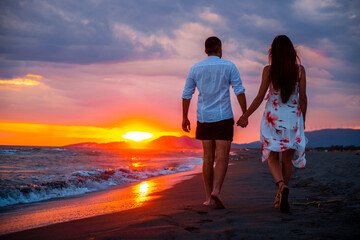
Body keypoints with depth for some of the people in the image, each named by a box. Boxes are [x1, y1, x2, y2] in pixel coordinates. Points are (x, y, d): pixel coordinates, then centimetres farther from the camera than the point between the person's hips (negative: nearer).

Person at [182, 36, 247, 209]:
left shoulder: (196, 68, 6)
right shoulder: (228, 66, -2)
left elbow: (186, 95, 7)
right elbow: (239, 91, -8)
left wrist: (185, 117, 14)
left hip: (204, 118, 3)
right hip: (223, 118, -3)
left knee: (208, 158, 10)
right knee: (222, 158, -4)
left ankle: (209, 197, 10)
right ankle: (216, 191, -24)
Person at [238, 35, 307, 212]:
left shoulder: (268, 70, -6)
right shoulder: (300, 69, -2)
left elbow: (260, 97, -6)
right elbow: (303, 98, -1)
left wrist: (245, 116, 6)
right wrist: (302, 121, 11)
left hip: (273, 117, -1)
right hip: (293, 117, 2)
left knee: (273, 158, 6)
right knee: (287, 159, 13)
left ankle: (282, 185, -22)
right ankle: (281, 197, 17)